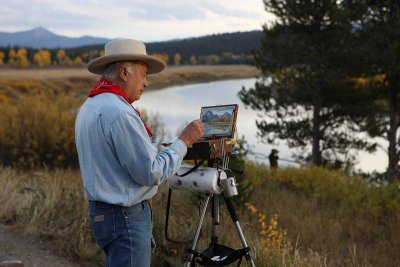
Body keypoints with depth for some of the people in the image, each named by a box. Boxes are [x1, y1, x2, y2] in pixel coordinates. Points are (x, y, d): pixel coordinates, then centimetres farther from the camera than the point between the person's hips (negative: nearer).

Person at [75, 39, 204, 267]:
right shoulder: (120, 113, -21)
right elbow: (151, 173, -20)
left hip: (102, 211, 10)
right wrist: (184, 141, -11)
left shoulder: (88, 107, 10)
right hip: (127, 216, -10)